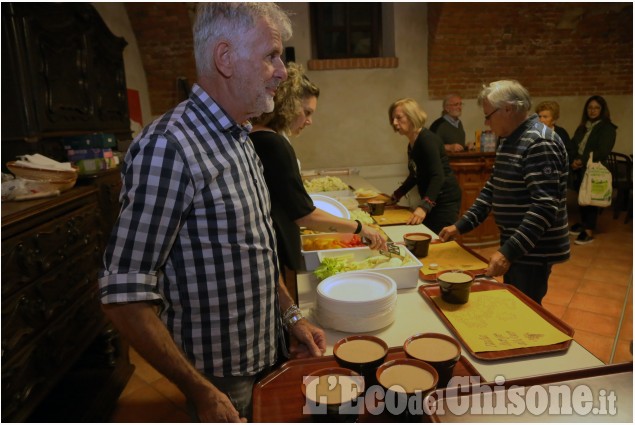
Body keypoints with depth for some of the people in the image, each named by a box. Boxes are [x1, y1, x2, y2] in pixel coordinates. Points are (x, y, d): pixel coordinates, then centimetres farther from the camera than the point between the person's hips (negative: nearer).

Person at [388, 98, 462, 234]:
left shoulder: (427, 139, -18)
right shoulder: (412, 144, 9)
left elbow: (438, 176, -29)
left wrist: (423, 207, -40)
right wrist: (396, 196, 20)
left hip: (445, 200, -9)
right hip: (432, 200, 9)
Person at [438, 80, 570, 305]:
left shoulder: (539, 143, -20)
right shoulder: (508, 140, 10)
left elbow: (545, 206, -26)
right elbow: (493, 188, 14)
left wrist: (509, 251, -30)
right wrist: (461, 226, 8)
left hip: (533, 252, -9)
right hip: (513, 246, 9)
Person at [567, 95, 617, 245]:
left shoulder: (608, 128, -4)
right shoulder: (582, 127, 15)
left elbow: (602, 151, -14)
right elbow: (573, 145, 8)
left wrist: (583, 161, -17)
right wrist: (573, 160, -10)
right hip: (579, 169, 6)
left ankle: (589, 231, 1)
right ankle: (583, 223, 25)